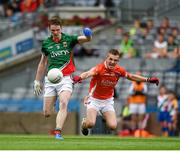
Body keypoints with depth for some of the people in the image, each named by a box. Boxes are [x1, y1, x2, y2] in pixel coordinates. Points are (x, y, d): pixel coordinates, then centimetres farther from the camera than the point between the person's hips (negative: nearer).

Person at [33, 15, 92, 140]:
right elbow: (43, 63, 19)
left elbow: (87, 39, -13)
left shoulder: (69, 40, 2)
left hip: (65, 79, -3)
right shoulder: (46, 43, 8)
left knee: (64, 104, -26)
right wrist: (37, 81, 19)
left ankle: (58, 133, -32)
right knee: (47, 113, -3)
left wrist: (88, 35, -37)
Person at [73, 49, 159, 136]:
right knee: (90, 123, -25)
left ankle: (106, 118, 24)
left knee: (113, 126, -13)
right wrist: (79, 78, -67)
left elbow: (130, 76, 12)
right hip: (94, 100, -4)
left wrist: (148, 80, 10)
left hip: (108, 101, 4)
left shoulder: (119, 70, -8)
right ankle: (84, 123, 14)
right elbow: (88, 73, -45)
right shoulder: (99, 68, -24)